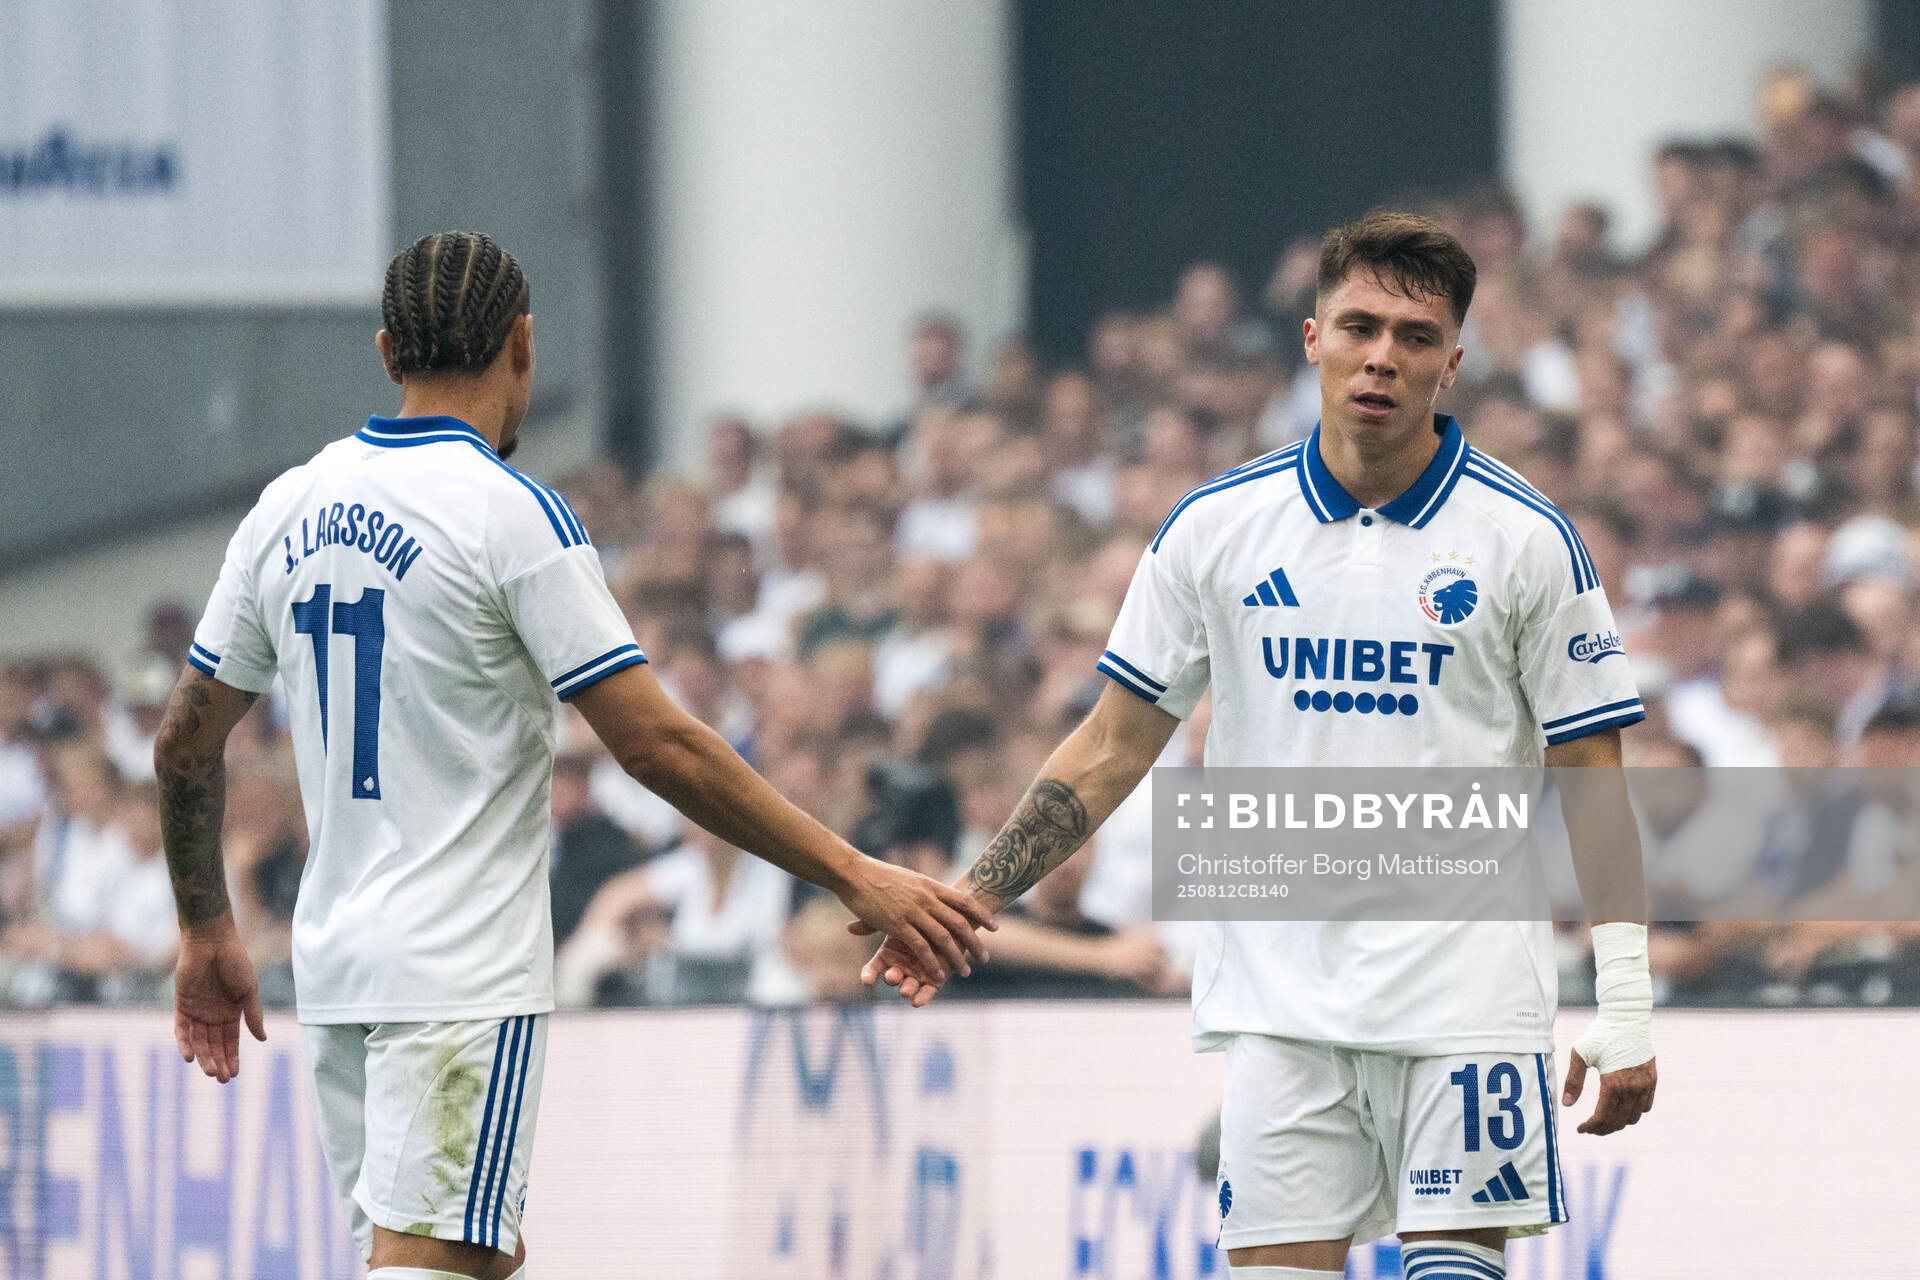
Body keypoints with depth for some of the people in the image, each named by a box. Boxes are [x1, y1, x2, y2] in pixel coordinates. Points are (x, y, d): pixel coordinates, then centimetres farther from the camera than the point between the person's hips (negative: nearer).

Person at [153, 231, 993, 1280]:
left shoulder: (286, 510, 8)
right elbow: (656, 744, -15)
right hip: (463, 976, -7)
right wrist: (854, 877, -10)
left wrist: (206, 934, 27)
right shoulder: (509, 515, -11)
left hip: (334, 960, 7)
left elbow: (185, 744, 14)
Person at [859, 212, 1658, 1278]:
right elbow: (1115, 746, 10)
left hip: (1464, 988, -2)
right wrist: (971, 900, 2)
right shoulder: (1214, 528, 5)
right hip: (1277, 994, 2)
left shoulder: (1528, 541, 0)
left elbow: (1591, 780, 2)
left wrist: (1625, 1003, -3)